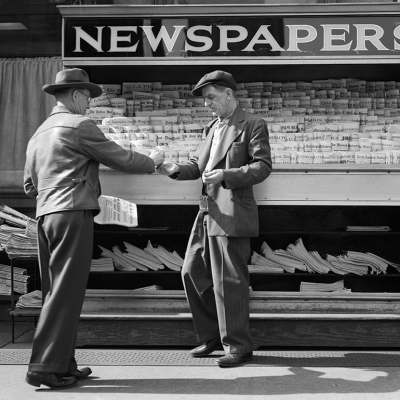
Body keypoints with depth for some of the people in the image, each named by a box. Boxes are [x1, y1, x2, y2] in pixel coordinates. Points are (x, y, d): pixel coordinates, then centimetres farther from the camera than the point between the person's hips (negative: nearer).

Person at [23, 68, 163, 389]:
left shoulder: (39, 134, 19)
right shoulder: (80, 125, -5)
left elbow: (29, 185, 22)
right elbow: (121, 159, -3)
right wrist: (152, 162, 14)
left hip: (46, 217, 9)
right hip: (73, 214, -9)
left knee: (56, 292, 10)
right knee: (66, 292, -7)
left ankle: (63, 365, 15)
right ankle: (45, 366, -6)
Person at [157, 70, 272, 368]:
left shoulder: (252, 125, -4)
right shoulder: (214, 127, 20)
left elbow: (262, 166, -12)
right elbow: (199, 164, 18)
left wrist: (225, 175, -23)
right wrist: (177, 170, -2)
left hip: (232, 215, -9)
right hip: (208, 212, 9)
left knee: (229, 281, -3)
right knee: (192, 272, 12)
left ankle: (238, 346, 13)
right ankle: (212, 336, 28)